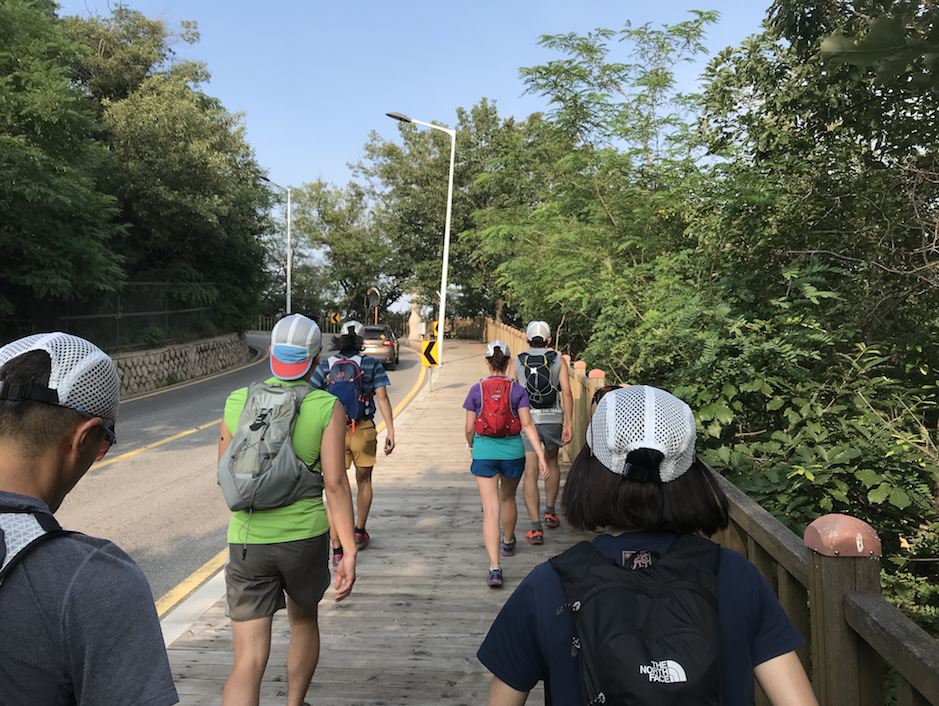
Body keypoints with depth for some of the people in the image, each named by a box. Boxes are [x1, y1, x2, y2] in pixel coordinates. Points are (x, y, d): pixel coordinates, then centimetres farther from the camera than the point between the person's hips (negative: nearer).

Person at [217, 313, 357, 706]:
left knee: (249, 662, 1)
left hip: (247, 542, 1)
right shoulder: (327, 408, -8)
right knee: (303, 620, 29)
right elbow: (335, 483, -14)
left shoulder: (238, 402, 1)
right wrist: (349, 553, -12)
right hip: (305, 538, -1)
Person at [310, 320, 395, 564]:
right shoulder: (372, 364, -1)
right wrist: (390, 431, -8)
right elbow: (382, 398, -8)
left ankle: (337, 548, -3)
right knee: (364, 481, 21)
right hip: (364, 430, 0)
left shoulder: (326, 365, 3)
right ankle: (359, 532, 35)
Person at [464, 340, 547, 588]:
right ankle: (508, 542, 49)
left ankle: (495, 567, -15)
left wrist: (471, 444, 20)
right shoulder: (517, 390, -4)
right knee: (508, 499, 26)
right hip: (512, 452, 2)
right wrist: (540, 455, -9)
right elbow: (527, 424, -10)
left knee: (491, 510, -4)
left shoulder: (476, 390, -4)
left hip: (484, 453, -1)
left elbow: (469, 428, 0)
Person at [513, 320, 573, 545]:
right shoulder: (559, 360, 2)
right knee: (551, 461, 26)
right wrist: (569, 425, -7)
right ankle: (550, 512, 30)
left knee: (530, 473, -4)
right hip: (553, 420, 1)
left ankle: (536, 528, -10)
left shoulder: (517, 362, 2)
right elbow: (566, 393, -7)